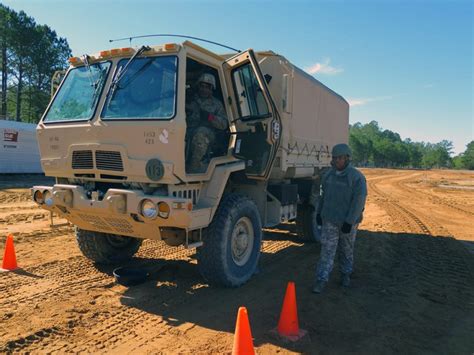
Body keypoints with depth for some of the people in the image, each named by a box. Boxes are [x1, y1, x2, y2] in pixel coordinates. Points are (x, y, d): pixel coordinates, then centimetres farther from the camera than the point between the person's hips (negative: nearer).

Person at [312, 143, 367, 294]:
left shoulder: (357, 177, -15)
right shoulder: (328, 175, 2)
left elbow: (359, 201, -18)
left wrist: (349, 222, -22)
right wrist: (319, 212, 12)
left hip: (348, 222, -3)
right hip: (330, 220, 3)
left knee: (347, 250, 14)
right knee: (327, 249, -1)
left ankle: (345, 274, 34)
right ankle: (321, 280, 1)